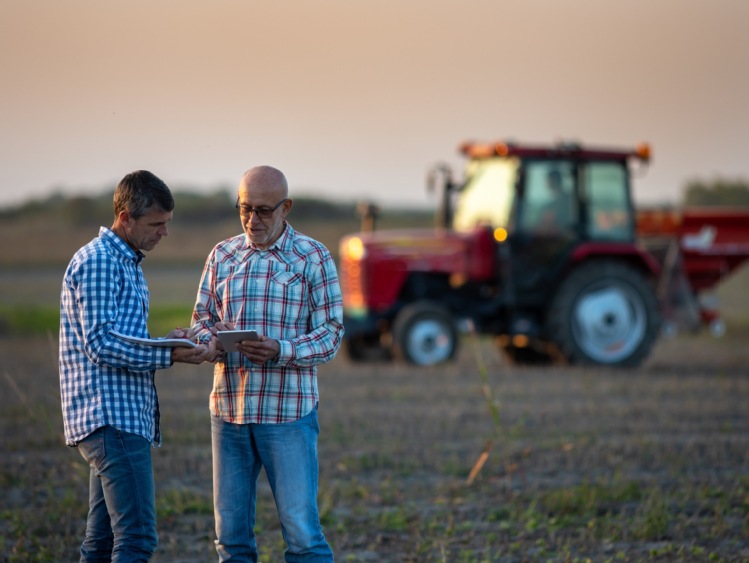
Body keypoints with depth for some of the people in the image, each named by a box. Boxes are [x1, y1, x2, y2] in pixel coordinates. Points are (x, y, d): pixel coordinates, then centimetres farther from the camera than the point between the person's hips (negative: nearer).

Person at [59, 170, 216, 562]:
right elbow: (100, 345, -18)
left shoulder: (128, 263, 21)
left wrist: (166, 340, 6)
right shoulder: (97, 262, -11)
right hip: (111, 418, -10)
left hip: (128, 417, 10)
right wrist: (170, 356, -21)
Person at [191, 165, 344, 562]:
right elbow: (202, 319, 13)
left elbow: (330, 334, -3)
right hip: (228, 409, 4)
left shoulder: (312, 257, 0)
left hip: (288, 410, -4)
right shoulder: (222, 255, 11)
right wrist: (208, 339, -12)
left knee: (302, 531, -6)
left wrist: (281, 352, -21)